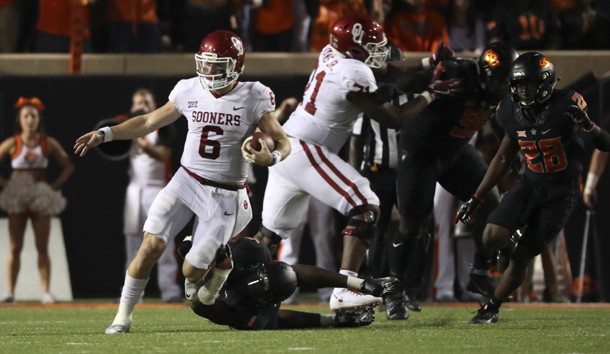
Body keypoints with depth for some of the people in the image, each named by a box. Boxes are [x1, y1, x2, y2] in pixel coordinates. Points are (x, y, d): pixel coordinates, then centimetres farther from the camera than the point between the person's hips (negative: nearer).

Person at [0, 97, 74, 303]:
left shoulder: (48, 143, 3)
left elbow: (68, 166, 9)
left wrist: (54, 186, -2)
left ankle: (46, 292, -2)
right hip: (17, 200, -1)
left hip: (41, 199, 1)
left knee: (42, 248, -1)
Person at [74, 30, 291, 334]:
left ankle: (220, 267, 29)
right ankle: (123, 314, -5)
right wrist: (104, 134, 4)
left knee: (192, 271, -7)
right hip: (186, 181, 3)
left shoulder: (253, 98, -9)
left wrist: (271, 157, -28)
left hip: (224, 196, -2)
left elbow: (283, 143, -4)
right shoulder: (189, 91, 0)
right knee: (151, 245, -16)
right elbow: (149, 122, 12)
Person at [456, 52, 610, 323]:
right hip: (530, 186, 4)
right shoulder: (513, 113, -6)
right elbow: (503, 158, 9)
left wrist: (588, 125, -38)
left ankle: (491, 309, 10)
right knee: (492, 238, -17)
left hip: (561, 193, -4)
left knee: (522, 256, -6)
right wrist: (475, 199, 9)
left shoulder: (565, 107, -21)